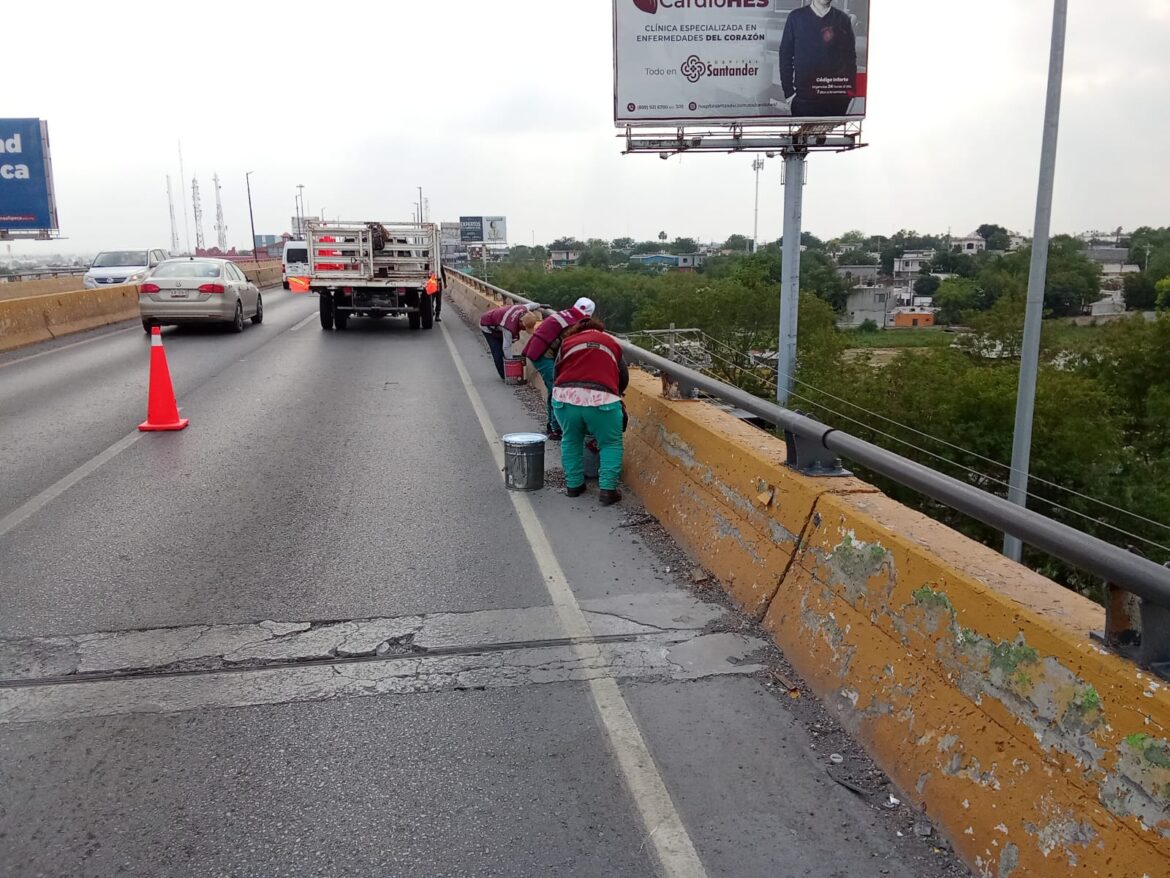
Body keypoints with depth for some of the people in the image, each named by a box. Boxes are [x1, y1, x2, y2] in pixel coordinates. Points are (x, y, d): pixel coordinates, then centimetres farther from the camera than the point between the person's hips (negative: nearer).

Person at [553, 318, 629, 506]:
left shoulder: (567, 342, 21)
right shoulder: (612, 342, 22)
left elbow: (557, 372, 24)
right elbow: (624, 377, 26)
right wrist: (614, 394, 44)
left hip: (565, 397, 2)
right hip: (602, 400, -1)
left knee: (571, 441, 23)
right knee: (611, 444, 14)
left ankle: (573, 485, 27)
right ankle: (607, 489, 4)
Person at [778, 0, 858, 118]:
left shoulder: (842, 19, 5)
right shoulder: (796, 17, 2)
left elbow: (850, 58, 7)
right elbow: (785, 55, 3)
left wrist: (850, 92, 0)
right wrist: (788, 92, -2)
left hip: (836, 98, 1)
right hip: (803, 97, -1)